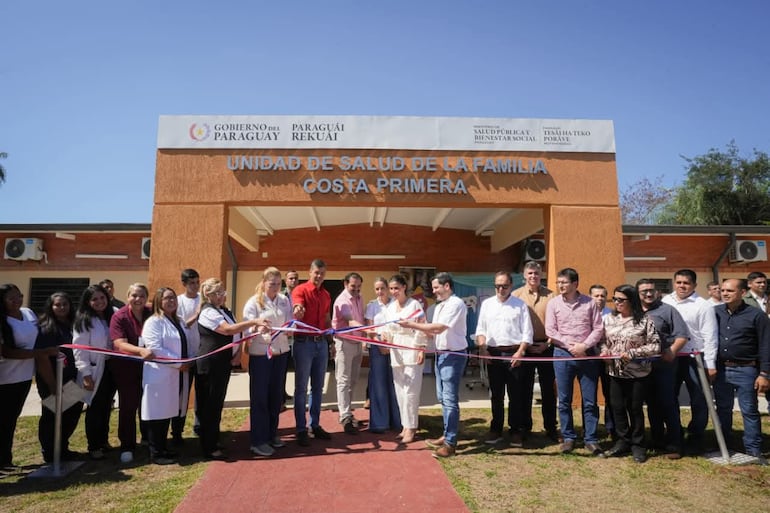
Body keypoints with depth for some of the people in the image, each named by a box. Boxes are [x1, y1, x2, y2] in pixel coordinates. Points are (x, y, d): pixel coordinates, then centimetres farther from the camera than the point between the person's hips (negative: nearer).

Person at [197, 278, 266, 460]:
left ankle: (214, 440, 29)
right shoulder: (208, 312, -15)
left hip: (224, 362, 9)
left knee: (218, 402, 16)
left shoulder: (225, 311, 14)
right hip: (210, 365, -9)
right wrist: (254, 322, -32)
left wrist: (238, 350, 2)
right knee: (210, 404, -1)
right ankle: (209, 448, 7)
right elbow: (229, 329, -28)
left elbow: (236, 333, 19)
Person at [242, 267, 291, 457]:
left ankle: (272, 434, 27)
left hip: (280, 352, 4)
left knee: (276, 394, 12)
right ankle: (258, 440, 10)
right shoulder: (253, 302, -5)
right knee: (259, 396, 1)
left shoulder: (284, 301, 5)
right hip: (260, 354, -4)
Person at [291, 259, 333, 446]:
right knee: (301, 387, 2)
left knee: (318, 387, 12)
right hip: (304, 343, -6)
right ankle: (301, 429, 10)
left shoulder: (326, 294, 12)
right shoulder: (300, 290, -8)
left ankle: (315, 425, 23)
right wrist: (297, 312, -49)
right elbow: (297, 312, -27)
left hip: (321, 343, 6)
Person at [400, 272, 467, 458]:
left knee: (450, 399, -6)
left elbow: (440, 327, -23)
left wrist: (413, 324, -20)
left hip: (453, 355, -10)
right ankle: (447, 435, 28)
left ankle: (450, 443, 2)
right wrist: (418, 326, -4)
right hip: (441, 354, 10)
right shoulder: (440, 307, 15)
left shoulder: (456, 304, -15)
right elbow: (434, 331, 14)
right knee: (442, 397, 16)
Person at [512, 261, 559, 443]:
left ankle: (551, 428, 17)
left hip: (546, 347, 0)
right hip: (524, 348, 0)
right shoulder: (516, 295, 2)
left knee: (548, 389, 6)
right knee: (525, 389, 7)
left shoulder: (549, 295, 3)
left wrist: (548, 343, -6)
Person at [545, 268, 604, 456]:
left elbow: (598, 329, 0)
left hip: (587, 355, 0)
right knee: (564, 400, 6)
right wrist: (571, 346, -10)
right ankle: (568, 437, 17)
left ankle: (591, 439, 15)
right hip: (562, 355, 0)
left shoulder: (589, 303, 2)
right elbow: (550, 331, -2)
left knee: (590, 401, 4)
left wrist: (584, 346, -13)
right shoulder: (553, 303, 2)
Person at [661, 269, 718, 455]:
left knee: (698, 400, 7)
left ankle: (695, 438, 23)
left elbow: (710, 337, -9)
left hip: (695, 359, -4)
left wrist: (710, 364, -11)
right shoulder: (665, 301, 5)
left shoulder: (703, 306, -7)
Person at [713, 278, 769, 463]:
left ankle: (753, 450, 16)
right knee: (723, 409, 14)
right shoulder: (715, 312, 4)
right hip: (720, 369, 4)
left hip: (745, 371, -4)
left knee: (749, 411, 5)